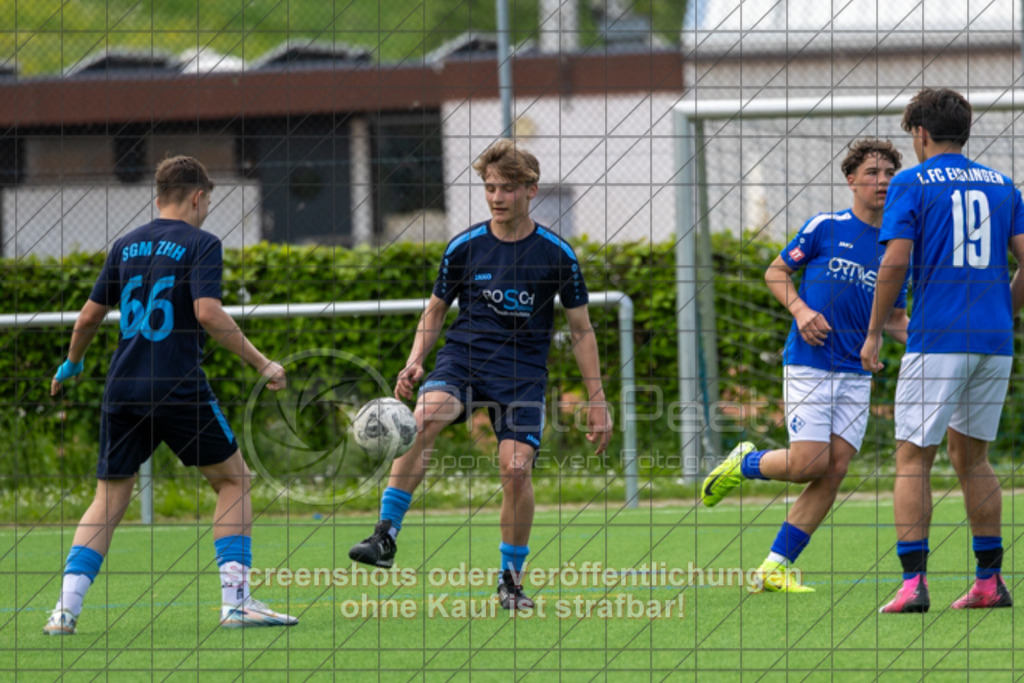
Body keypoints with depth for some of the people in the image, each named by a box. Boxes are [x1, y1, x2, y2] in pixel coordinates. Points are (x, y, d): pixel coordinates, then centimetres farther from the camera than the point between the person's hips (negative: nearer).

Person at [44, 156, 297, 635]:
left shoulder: (125, 247, 13)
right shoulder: (200, 244, -3)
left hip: (123, 391, 5)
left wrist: (71, 365, 34)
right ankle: (235, 602, 2)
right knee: (233, 479, 11)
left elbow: (90, 316, 18)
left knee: (109, 500, 12)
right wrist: (261, 363, -11)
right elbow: (208, 312, -16)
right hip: (181, 392, -5)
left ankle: (66, 609, -3)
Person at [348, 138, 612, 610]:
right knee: (425, 415, -31)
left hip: (522, 372, -1)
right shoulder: (464, 248, 3)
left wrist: (596, 400, 4)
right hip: (463, 359, 1)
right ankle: (386, 535, -31)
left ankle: (511, 579, 5)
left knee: (516, 467, -17)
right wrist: (415, 362, -2)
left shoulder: (557, 254, 0)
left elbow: (581, 329, 7)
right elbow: (436, 310, 16)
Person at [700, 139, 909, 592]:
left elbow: (895, 319, 18)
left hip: (856, 375, 4)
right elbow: (775, 272, 6)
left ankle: (776, 567, 3)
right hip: (808, 364, -4)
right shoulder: (825, 227, -2)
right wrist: (800, 309, -12)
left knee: (835, 471, -4)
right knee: (809, 464, -14)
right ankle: (745, 464, 18)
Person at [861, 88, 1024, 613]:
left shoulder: (912, 184, -1)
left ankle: (913, 582, -13)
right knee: (971, 456, 16)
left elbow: (896, 261, -11)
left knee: (914, 459, -2)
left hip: (936, 338, -5)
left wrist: (873, 333, -3)